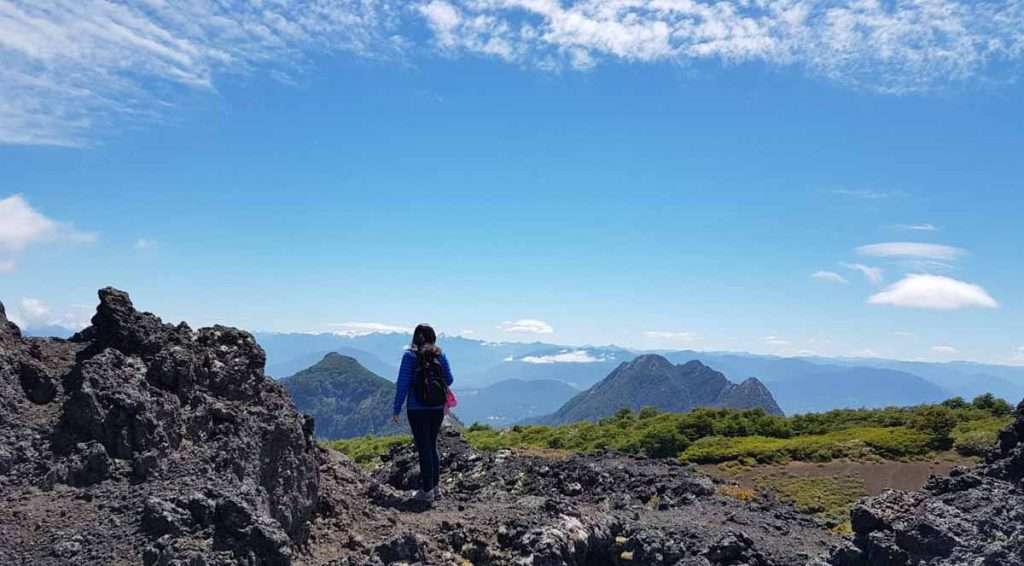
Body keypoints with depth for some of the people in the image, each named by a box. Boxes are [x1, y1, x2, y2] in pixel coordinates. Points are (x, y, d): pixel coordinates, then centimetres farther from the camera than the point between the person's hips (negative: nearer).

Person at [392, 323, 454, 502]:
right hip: (437, 408, 4)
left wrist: (397, 409, -7)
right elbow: (448, 380, 4)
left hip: (417, 409, -4)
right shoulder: (440, 355, 1)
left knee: (424, 448, 3)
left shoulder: (410, 356, -9)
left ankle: (427, 490, 7)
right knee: (432, 446, 17)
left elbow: (403, 383, -11)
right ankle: (435, 486, 23)